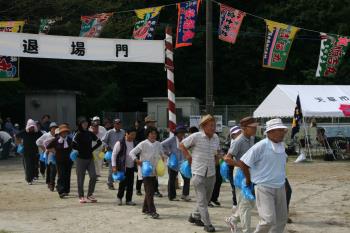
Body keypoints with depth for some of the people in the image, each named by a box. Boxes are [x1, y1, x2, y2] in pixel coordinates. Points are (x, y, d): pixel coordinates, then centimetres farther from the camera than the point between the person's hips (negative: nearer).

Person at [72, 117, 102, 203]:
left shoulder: (90, 134, 7)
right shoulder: (78, 135, -7)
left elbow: (99, 142, 16)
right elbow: (73, 145, -19)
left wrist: (92, 149, 5)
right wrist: (81, 150, -8)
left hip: (90, 158, 4)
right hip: (81, 158, -4)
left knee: (93, 176, -3)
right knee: (81, 178, 1)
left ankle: (90, 195, 10)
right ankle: (81, 196, 11)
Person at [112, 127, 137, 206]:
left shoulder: (134, 143, 9)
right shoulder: (120, 143, -8)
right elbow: (114, 154, -6)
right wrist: (114, 166, -10)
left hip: (131, 167, 5)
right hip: (123, 167, -5)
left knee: (130, 184, 5)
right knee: (123, 183, -3)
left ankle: (129, 200, 14)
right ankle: (119, 197, 19)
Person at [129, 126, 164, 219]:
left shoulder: (158, 144, 8)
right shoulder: (143, 144, -7)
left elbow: (162, 153, 24)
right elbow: (132, 152, -8)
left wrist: (162, 158, 2)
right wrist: (136, 160, -23)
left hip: (154, 171, 6)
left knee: (150, 191, 13)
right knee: (149, 192, -11)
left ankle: (145, 209, 26)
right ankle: (152, 211, -13)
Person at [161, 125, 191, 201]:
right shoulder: (172, 139, -10)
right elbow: (162, 145, -13)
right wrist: (168, 153, -12)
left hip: (182, 163, 4)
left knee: (187, 178, -4)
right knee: (172, 179, 6)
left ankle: (185, 195, 6)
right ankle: (172, 196, 16)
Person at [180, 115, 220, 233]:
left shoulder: (216, 138, 5)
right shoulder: (196, 136, -12)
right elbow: (182, 145, 0)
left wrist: (214, 161, 11)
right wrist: (189, 158, -2)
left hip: (211, 173, 6)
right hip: (198, 173, -6)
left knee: (206, 199, 16)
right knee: (202, 200, -4)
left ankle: (195, 216, 36)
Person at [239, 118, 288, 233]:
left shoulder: (281, 145, 5)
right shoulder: (261, 146, -17)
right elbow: (242, 163, -13)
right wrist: (249, 179, 0)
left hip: (280, 188, 7)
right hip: (264, 188, -7)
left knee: (281, 219, 10)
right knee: (269, 220, -13)